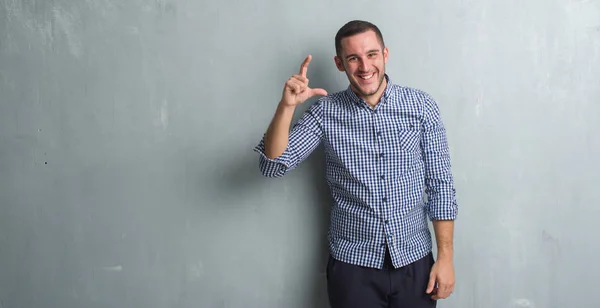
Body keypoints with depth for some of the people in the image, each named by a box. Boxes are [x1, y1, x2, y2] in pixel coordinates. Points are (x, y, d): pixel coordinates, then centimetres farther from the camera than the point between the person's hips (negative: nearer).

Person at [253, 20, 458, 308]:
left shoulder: (421, 105, -4)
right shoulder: (325, 111, -4)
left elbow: (440, 184, -1)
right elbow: (273, 165, -11)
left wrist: (445, 256, -5)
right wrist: (286, 106, -24)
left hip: (414, 260, 1)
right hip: (353, 263, 0)